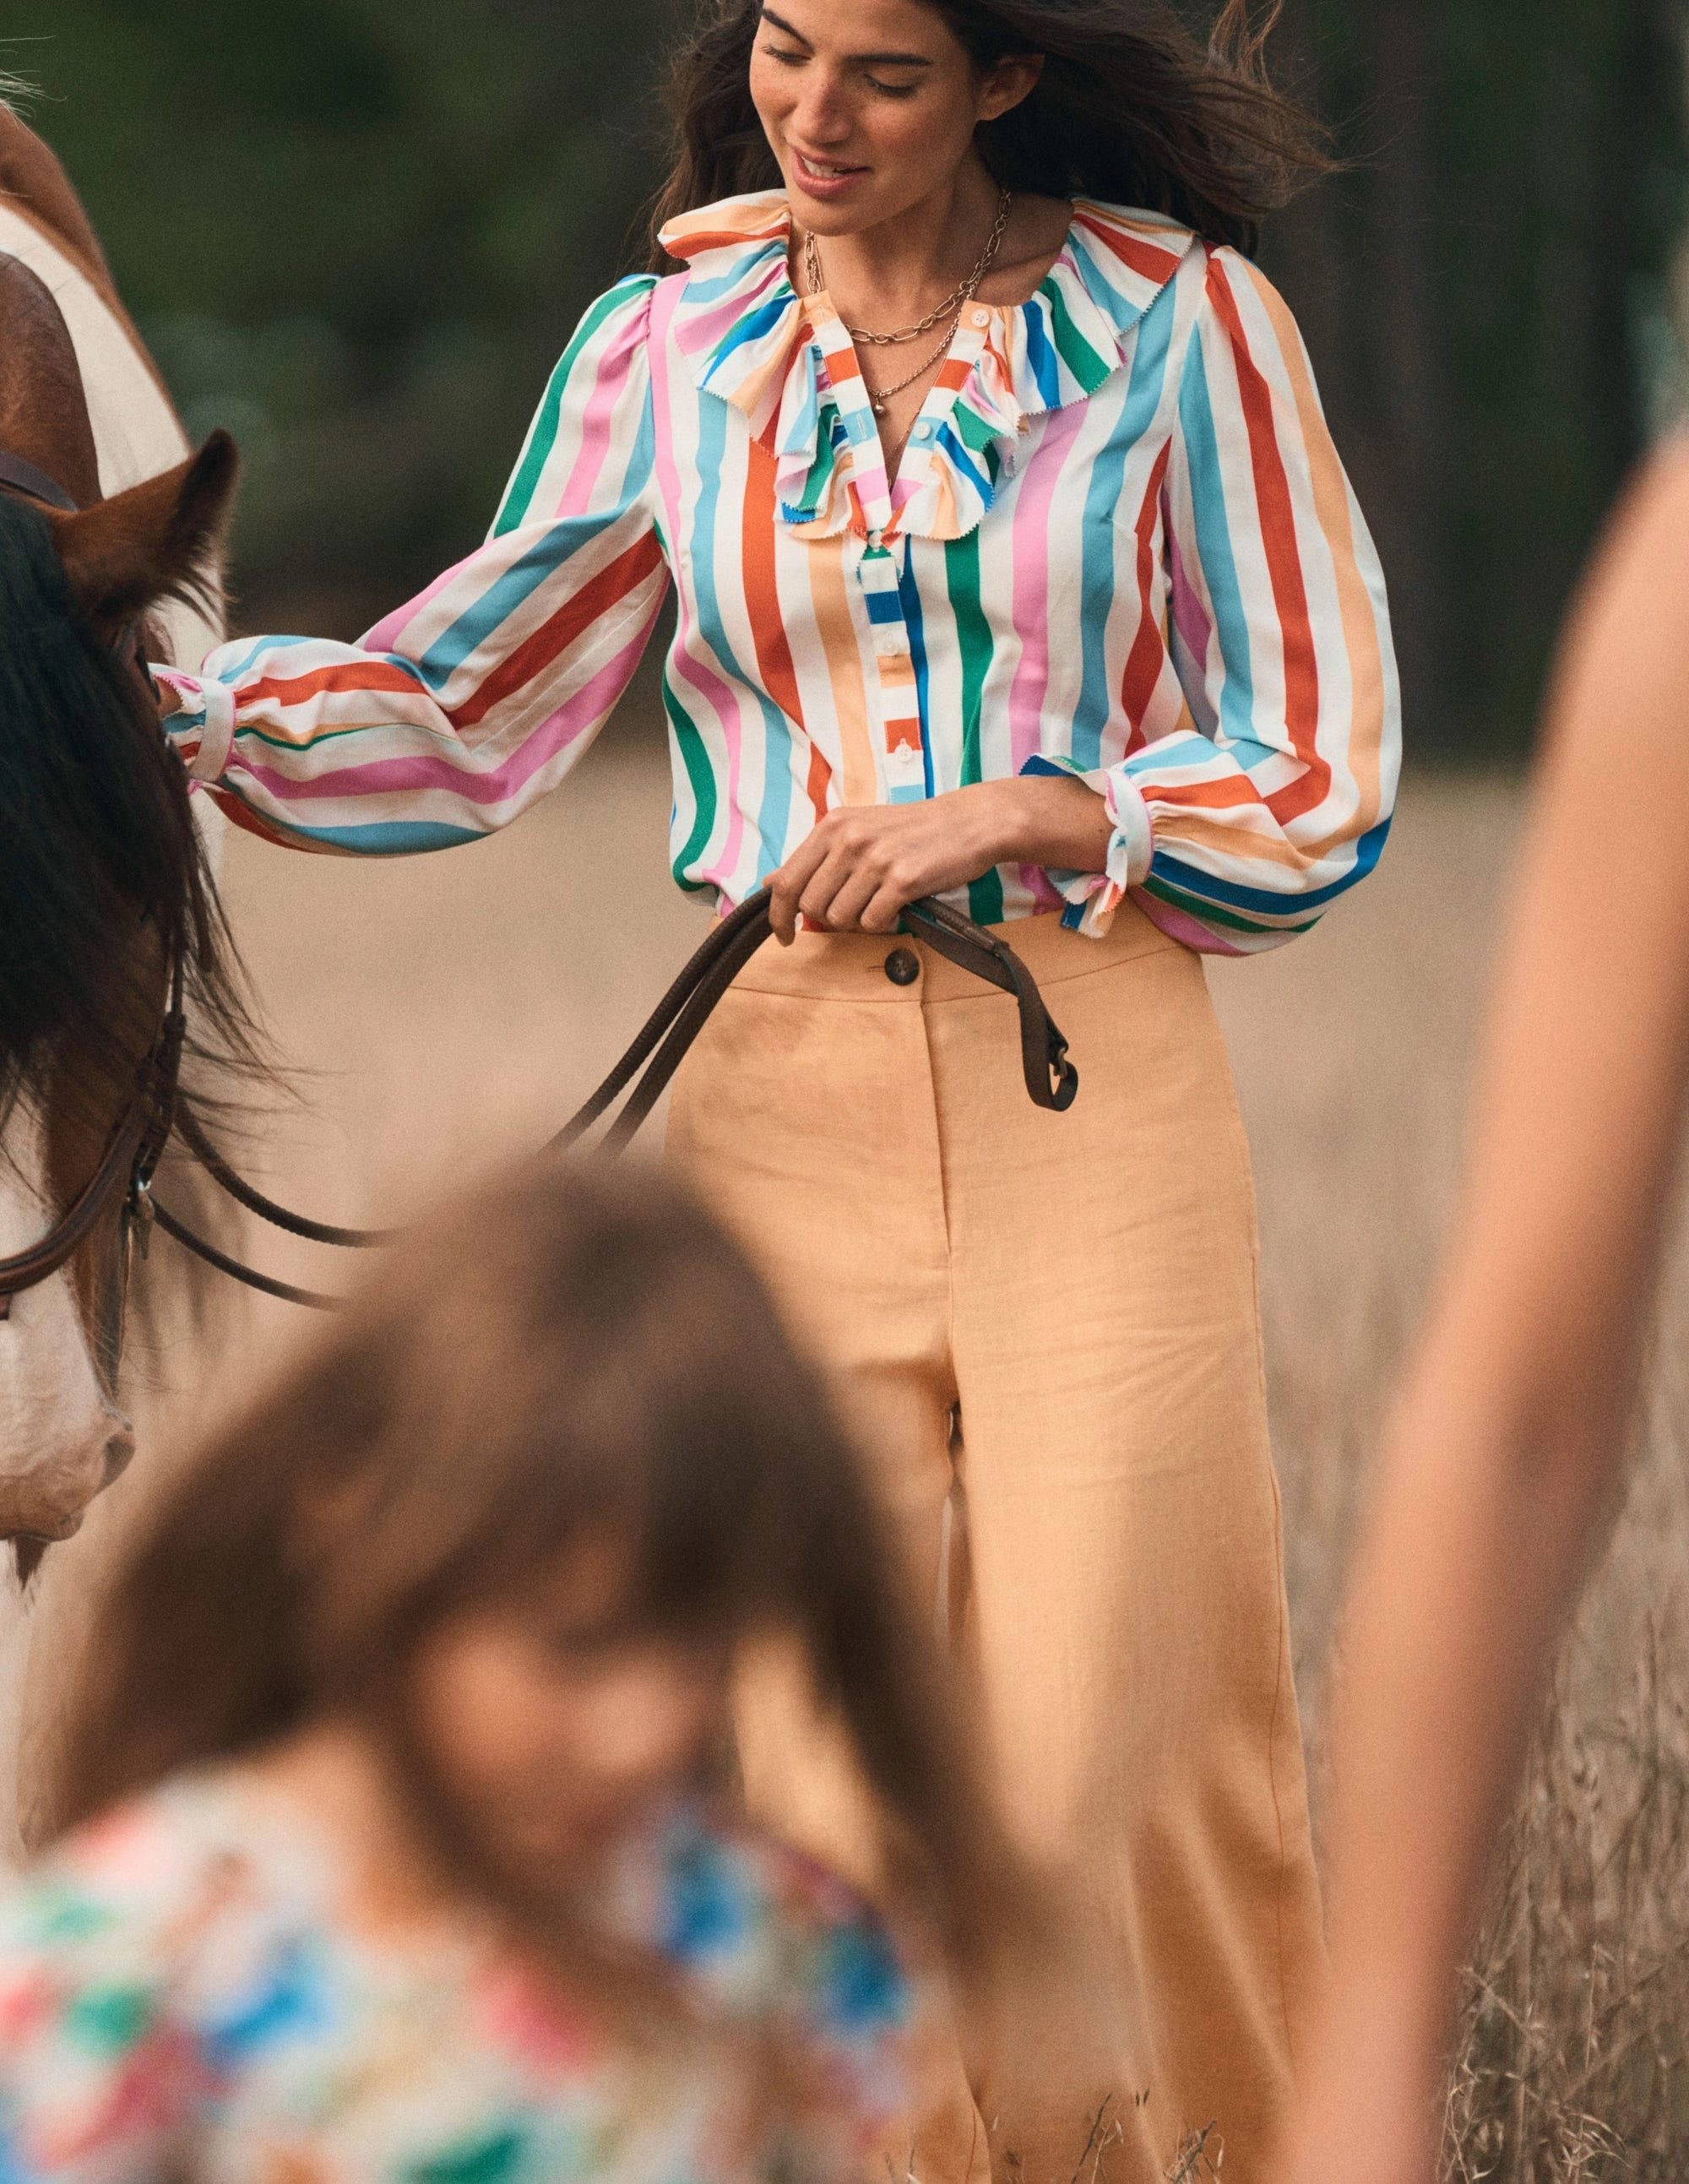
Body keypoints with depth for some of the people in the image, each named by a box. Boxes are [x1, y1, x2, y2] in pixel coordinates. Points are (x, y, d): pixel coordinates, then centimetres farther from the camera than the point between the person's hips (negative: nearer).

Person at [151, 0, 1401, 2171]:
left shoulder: (1178, 323, 0)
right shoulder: (675, 347, 7)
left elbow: (1321, 782, 1)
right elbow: (465, 707, 9)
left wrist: (1010, 813, -12)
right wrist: (163, 703, -6)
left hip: (1095, 1093, -2)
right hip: (783, 1082, 2)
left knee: (1106, 1769, -4)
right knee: (831, 1787, 1)